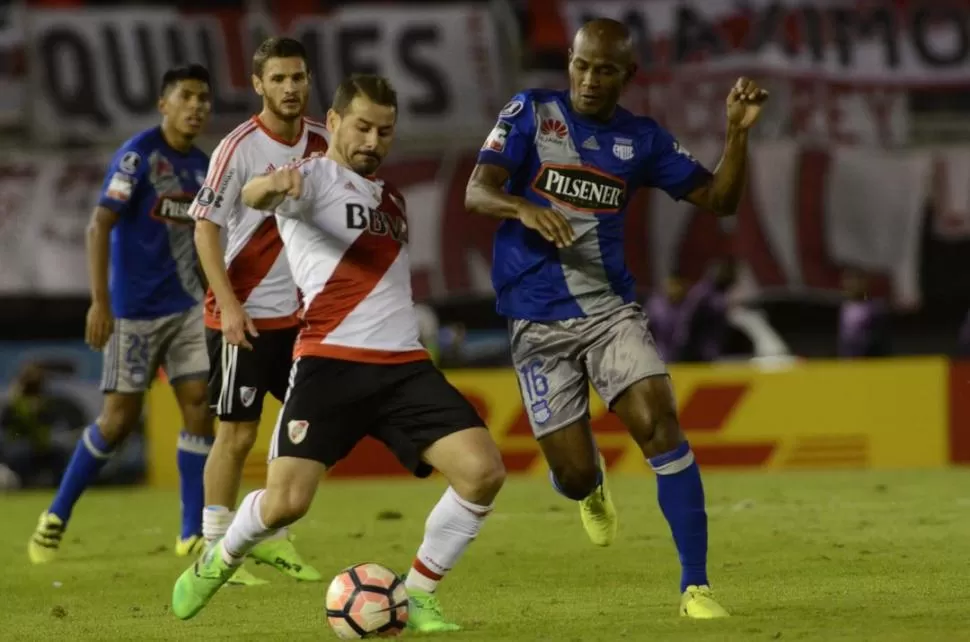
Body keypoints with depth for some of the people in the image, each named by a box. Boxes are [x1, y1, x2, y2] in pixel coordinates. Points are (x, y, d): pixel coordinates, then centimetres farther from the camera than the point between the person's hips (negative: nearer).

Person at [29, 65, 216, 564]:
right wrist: (100, 302, -22)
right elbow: (99, 227, -16)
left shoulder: (203, 166, 9)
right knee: (120, 417, -4)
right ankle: (56, 517, 13)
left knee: (199, 406, -3)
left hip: (187, 306, 6)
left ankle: (192, 535, 2)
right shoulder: (138, 155, -12)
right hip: (135, 310, -6)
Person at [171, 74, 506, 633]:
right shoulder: (316, 177, 0)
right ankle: (218, 561, 20)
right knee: (286, 503, -14)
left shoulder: (390, 198, 22)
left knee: (484, 471, -12)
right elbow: (254, 197, -25)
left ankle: (419, 596, 4)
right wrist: (271, 185, -48)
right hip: (332, 361, -6)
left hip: (404, 364, 6)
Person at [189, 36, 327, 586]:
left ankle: (275, 539, 18)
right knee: (238, 432, -4)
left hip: (300, 311, 6)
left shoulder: (321, 142, 3)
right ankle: (215, 551, 5)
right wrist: (229, 305, -19)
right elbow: (206, 226, -13)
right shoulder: (240, 148, -14)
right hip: (244, 314, -6)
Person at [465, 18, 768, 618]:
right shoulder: (530, 113, -2)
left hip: (611, 308, 2)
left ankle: (696, 586, -15)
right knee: (573, 473, -2)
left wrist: (738, 133, -9)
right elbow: (476, 192, -11)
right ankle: (592, 489, 41)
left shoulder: (641, 139, 5)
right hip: (539, 322, -1)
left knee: (661, 427, -20)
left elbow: (719, 198, 8)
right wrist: (524, 208, -32)